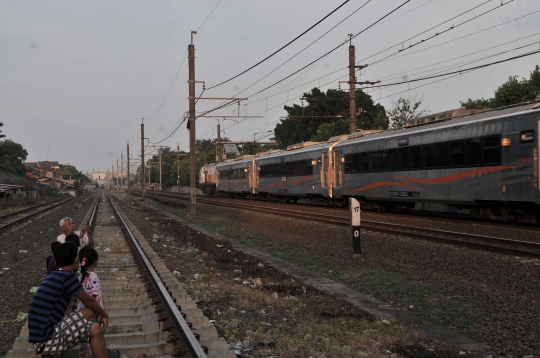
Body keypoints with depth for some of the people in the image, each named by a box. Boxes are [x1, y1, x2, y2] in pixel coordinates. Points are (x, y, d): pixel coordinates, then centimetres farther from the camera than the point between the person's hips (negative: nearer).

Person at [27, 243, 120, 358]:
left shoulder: (53, 276, 14)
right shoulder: (67, 276, -12)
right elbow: (89, 301, -2)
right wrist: (104, 315, 16)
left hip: (41, 334, 9)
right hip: (47, 340, -9)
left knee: (90, 313, 14)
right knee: (94, 329, -7)